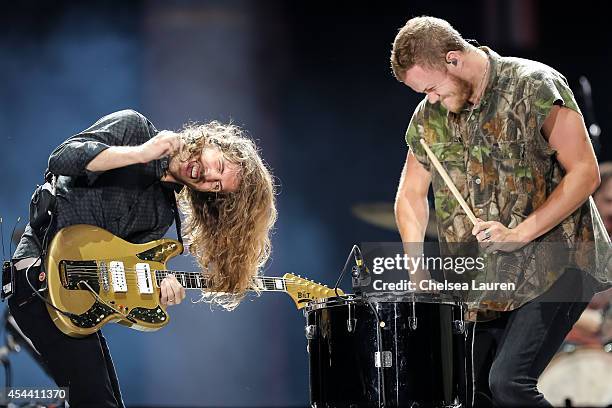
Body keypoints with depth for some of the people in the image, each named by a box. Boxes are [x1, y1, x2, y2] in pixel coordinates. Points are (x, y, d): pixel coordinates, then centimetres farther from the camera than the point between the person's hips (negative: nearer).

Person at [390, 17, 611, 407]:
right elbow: (411, 192, 16)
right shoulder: (429, 116, 5)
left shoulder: (534, 87, -12)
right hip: (483, 281, 7)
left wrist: (518, 234, -20)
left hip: (553, 268, -6)